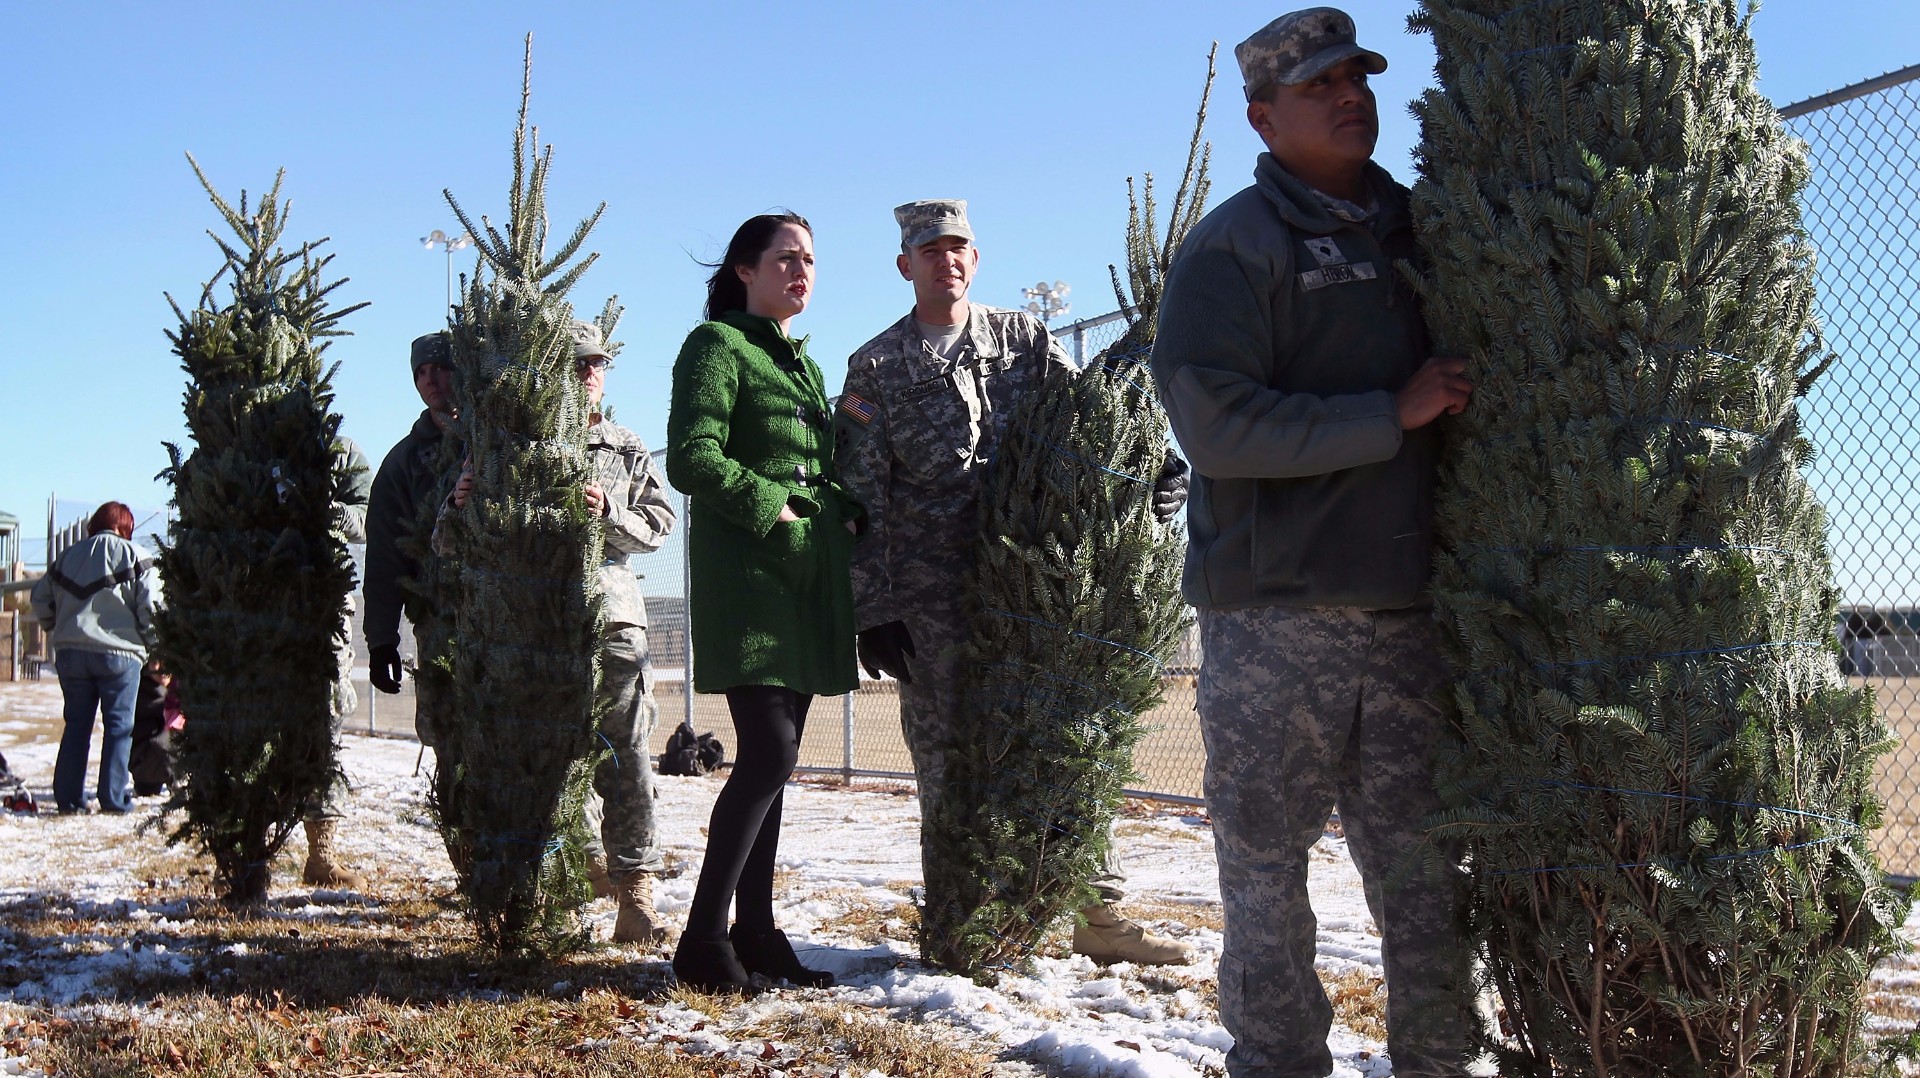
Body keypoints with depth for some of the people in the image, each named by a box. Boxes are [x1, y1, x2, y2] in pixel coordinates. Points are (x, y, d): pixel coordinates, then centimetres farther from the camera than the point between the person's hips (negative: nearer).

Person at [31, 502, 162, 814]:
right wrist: (151, 646, 3)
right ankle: (113, 799, 0)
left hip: (70, 652, 4)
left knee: (76, 724, 11)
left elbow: (41, 597, 17)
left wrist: (57, 631, 27)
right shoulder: (136, 557, -1)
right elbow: (151, 606, -8)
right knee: (119, 726, 2)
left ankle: (68, 797, 10)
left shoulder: (68, 556, 14)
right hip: (118, 652, -4)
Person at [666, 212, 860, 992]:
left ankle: (753, 929, 14)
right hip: (747, 575, -8)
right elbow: (691, 459, -14)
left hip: (807, 578, 8)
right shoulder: (717, 345, -2)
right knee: (769, 752, -14)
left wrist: (846, 516, 8)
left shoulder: (801, 362, 23)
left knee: (773, 758, 8)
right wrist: (772, 510, -15)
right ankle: (704, 936, -7)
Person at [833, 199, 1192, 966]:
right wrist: (872, 613, -4)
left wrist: (1153, 463, -18)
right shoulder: (875, 370, 7)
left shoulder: (1026, 340, 12)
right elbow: (860, 499, 3)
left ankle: (1096, 911, 10)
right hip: (932, 599, -2)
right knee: (948, 758, 1)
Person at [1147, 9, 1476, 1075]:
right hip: (1275, 616, -5)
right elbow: (1216, 423, -15)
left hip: (1413, 610, 5)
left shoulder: (1415, 228, 17)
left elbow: (1472, 385, 31)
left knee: (1426, 872, 8)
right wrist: (1393, 416, -15)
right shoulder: (1234, 245, -1)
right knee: (1267, 874, 3)